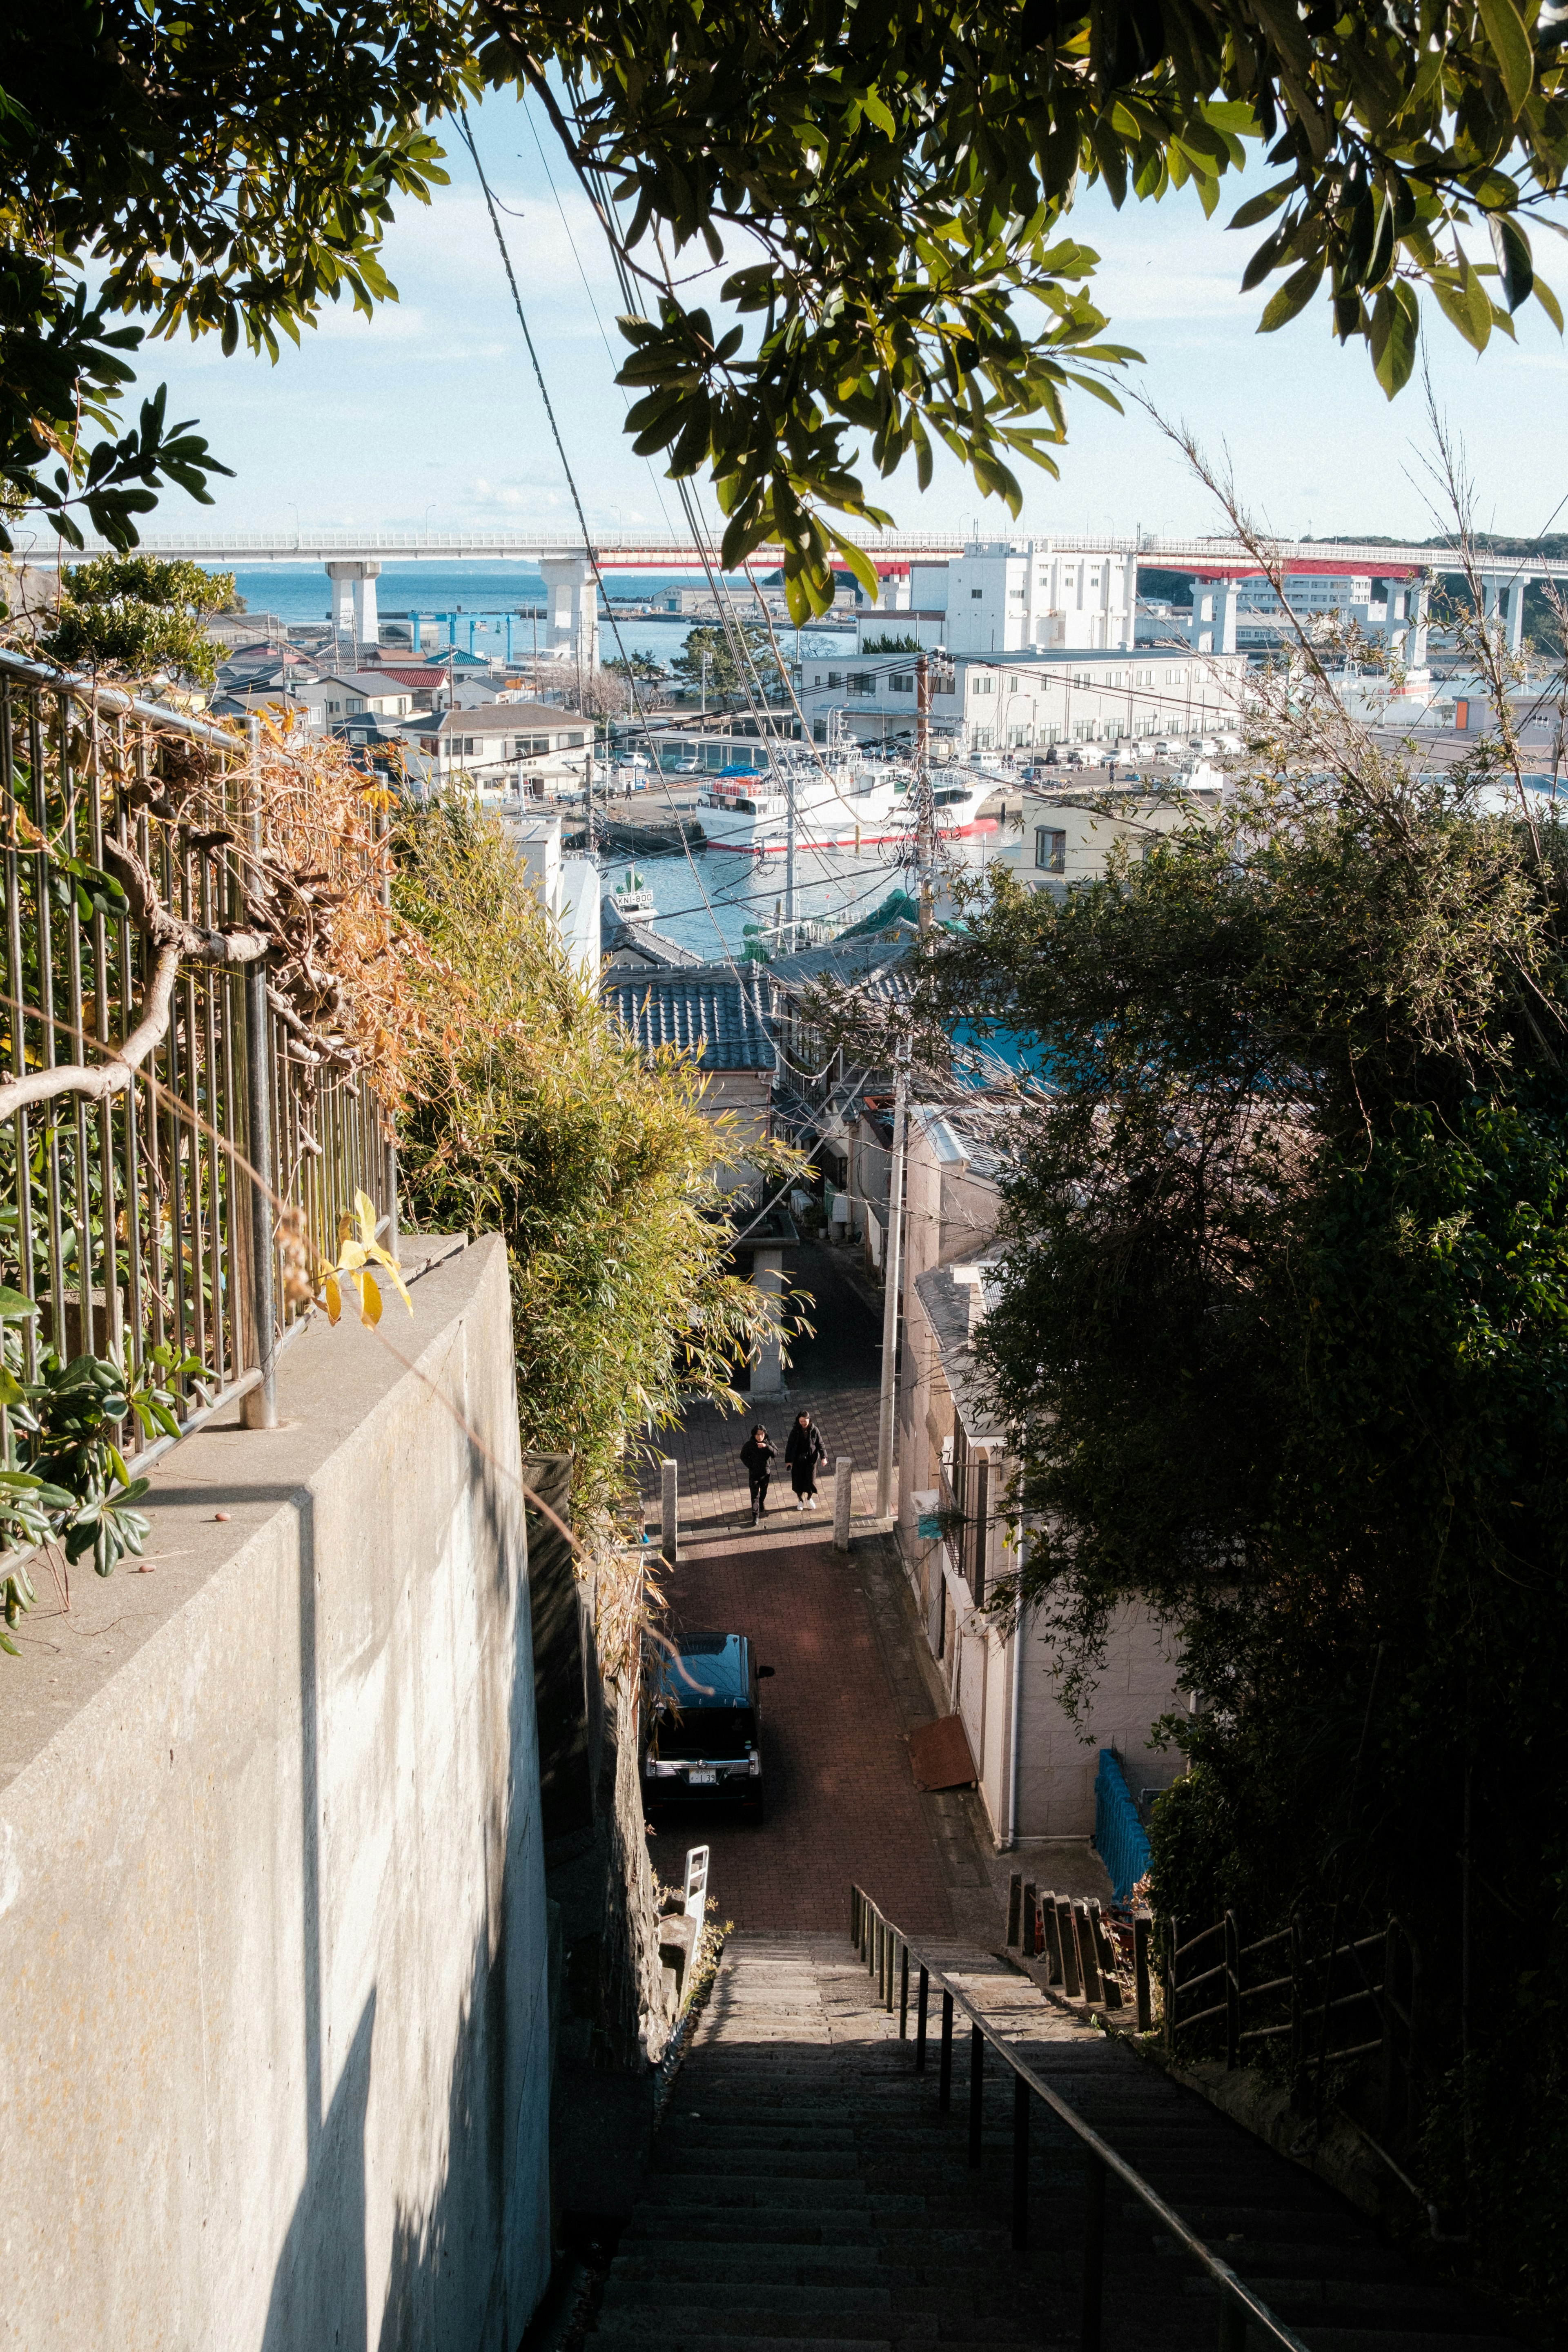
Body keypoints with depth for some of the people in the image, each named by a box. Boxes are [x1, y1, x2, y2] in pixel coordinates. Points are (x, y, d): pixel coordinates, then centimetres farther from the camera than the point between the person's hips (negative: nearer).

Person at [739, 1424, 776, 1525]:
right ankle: (756, 1515, -4)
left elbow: (776, 1453, -22)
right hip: (754, 1474, -3)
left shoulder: (768, 1443, -8)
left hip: (766, 1473, 3)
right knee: (755, 1494, -5)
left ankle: (761, 1504, 51)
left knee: (764, 1491, 23)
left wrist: (766, 1447, -36)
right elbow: (743, 1456, -1)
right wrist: (751, 1466, -11)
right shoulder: (749, 1445, -12)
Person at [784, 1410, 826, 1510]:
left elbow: (820, 1444, -1)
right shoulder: (795, 1432, -10)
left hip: (811, 1460, 0)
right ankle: (801, 1501, 29)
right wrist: (789, 1460, -5)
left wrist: (824, 1457, -9)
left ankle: (809, 1498, 32)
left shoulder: (815, 1431, -9)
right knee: (798, 1481, 8)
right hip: (798, 1460, 0)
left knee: (811, 1480, 4)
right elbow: (790, 1446, -4)